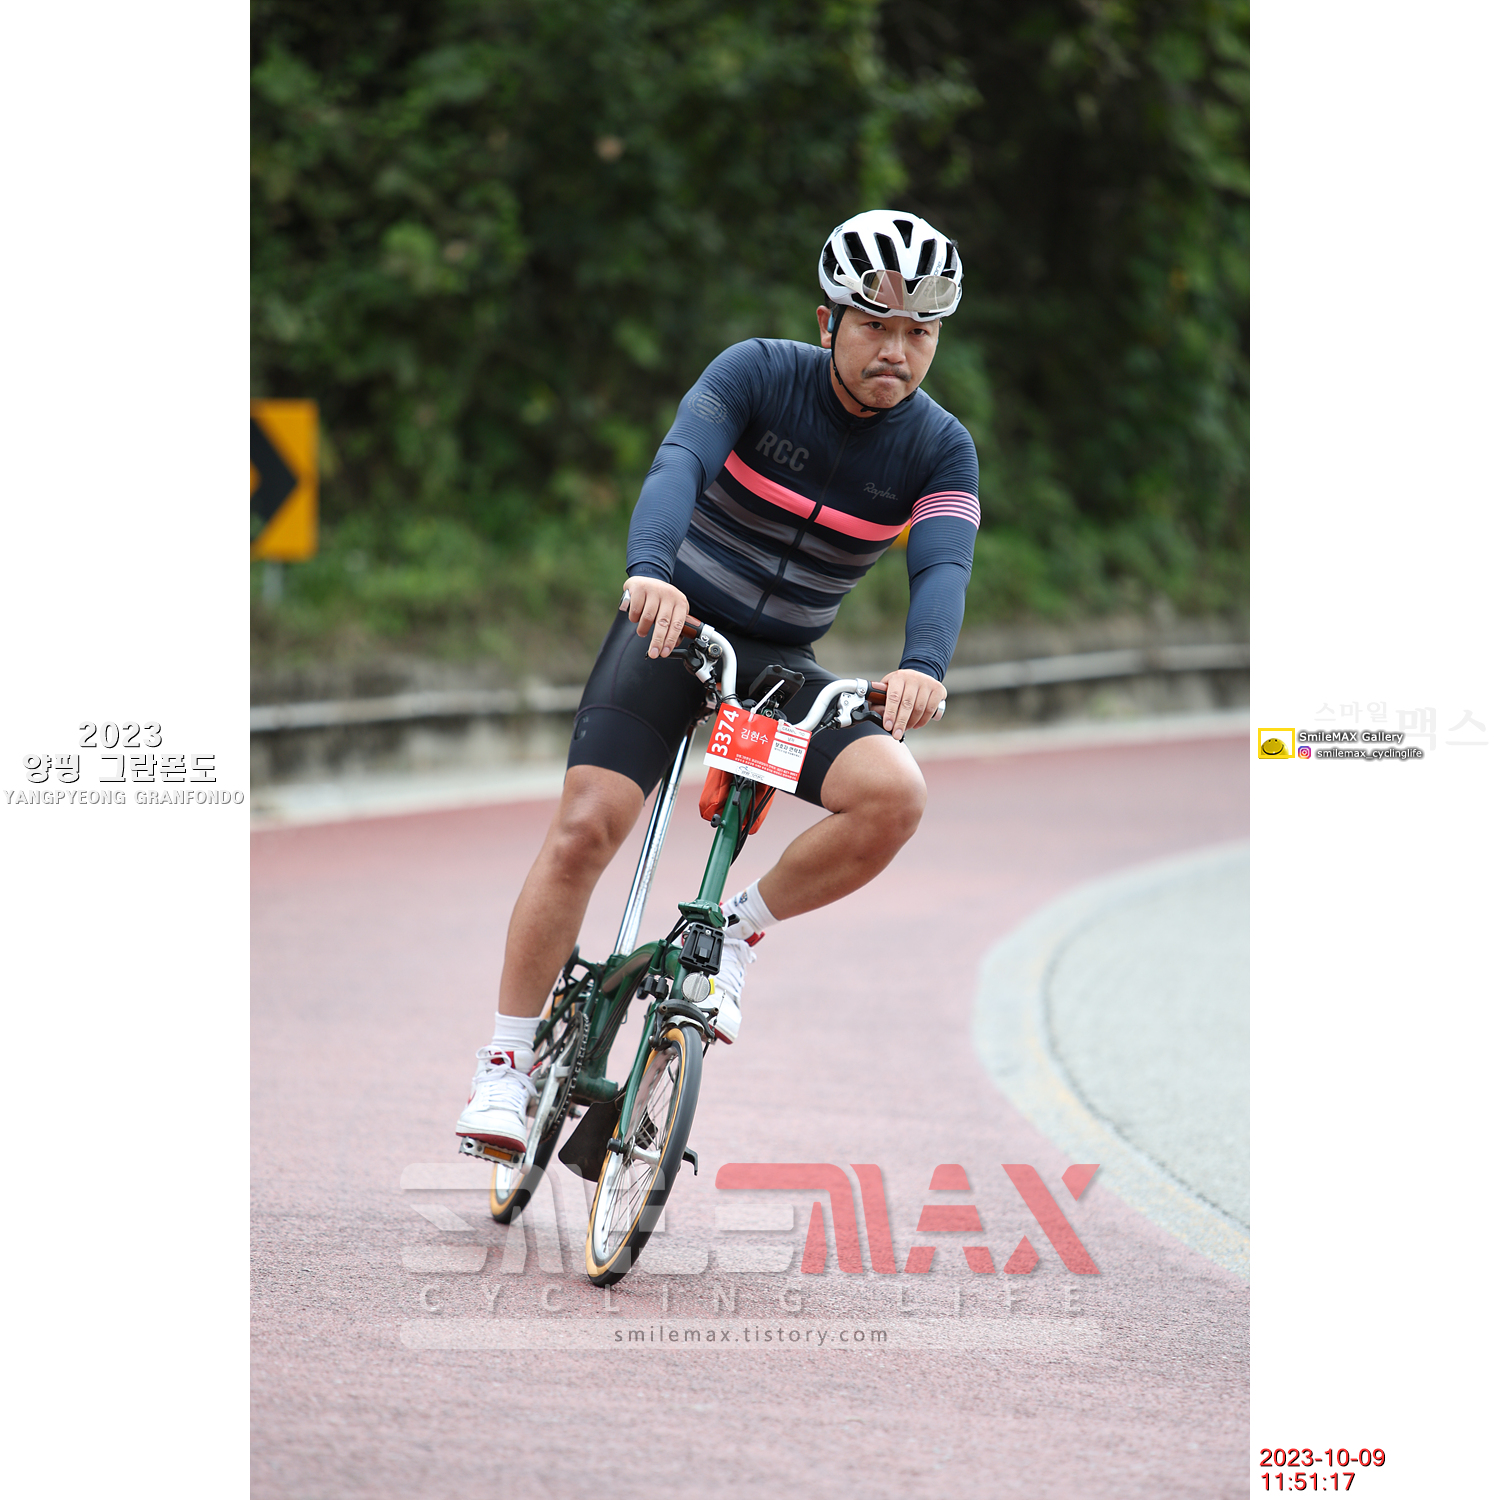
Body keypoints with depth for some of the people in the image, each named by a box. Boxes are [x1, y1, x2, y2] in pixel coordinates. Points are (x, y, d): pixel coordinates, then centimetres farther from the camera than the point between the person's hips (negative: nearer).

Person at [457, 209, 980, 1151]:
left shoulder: (939, 448, -8)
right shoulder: (759, 374, -14)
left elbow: (944, 566, -25)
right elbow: (679, 464, -31)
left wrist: (924, 665, -47)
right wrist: (652, 569, -52)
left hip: (782, 661, 2)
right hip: (674, 623, -2)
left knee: (895, 796, -24)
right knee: (587, 828, -19)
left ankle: (738, 930, -2)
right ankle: (505, 1070, -7)